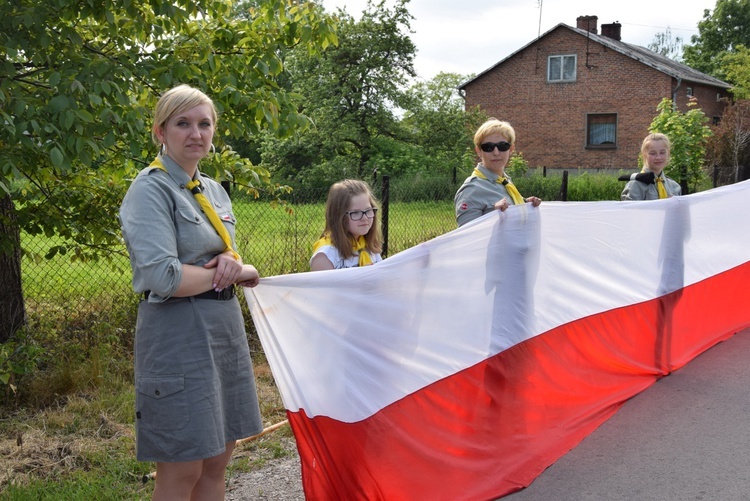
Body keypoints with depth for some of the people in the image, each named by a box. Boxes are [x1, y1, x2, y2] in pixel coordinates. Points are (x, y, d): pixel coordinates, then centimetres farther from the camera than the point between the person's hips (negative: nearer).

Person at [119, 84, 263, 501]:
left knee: (216, 464, 13)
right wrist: (234, 273, -8)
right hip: (178, 334, -8)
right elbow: (163, 278, -21)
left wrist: (231, 261, -6)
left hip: (224, 326, 8)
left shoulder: (213, 190, 13)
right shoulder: (150, 190, -10)